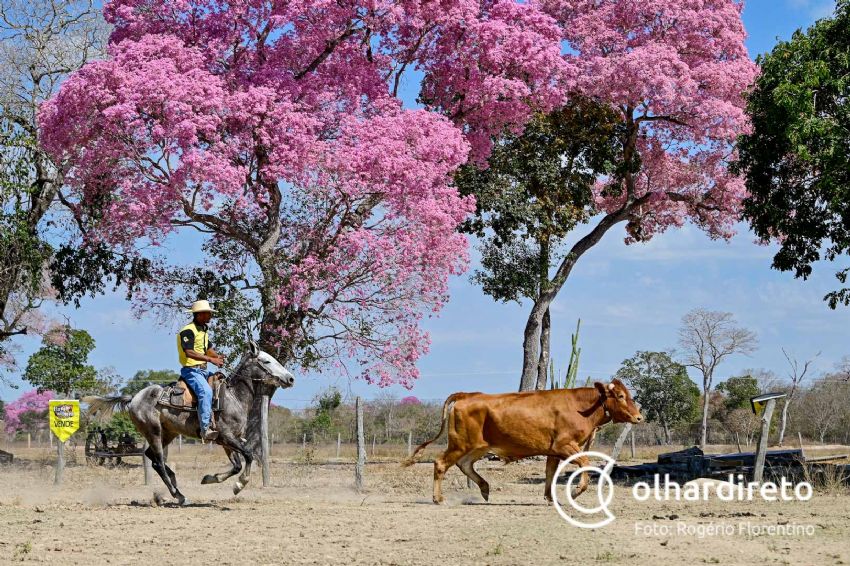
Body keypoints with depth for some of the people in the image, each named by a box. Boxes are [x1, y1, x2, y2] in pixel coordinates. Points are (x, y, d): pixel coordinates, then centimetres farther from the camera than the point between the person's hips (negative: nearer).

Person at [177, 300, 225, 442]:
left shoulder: (203, 330, 19)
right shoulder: (188, 331, -13)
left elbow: (208, 349, 25)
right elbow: (189, 352, -24)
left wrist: (218, 357, 3)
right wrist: (211, 359, -26)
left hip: (203, 370, 10)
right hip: (191, 370, -10)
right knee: (206, 391, -31)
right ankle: (205, 429, -38)